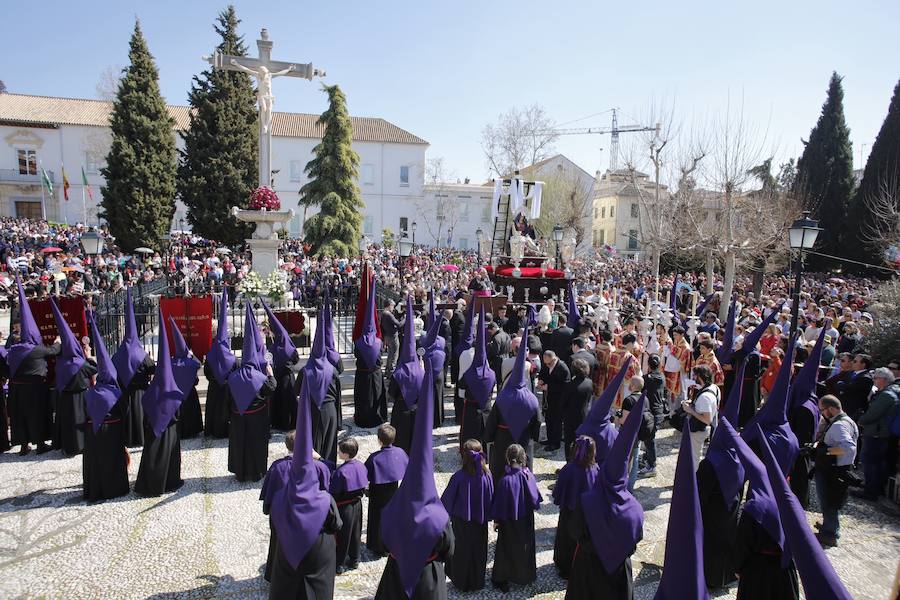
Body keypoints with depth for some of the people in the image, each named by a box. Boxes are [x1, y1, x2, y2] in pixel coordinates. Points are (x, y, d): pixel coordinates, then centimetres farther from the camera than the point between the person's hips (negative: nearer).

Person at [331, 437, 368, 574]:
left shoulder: (341, 471, -28)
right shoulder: (361, 466, -7)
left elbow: (334, 492, -20)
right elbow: (365, 486, 5)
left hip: (344, 507, -6)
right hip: (357, 504, 6)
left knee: (342, 536, 10)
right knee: (355, 533, 21)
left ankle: (339, 565, 24)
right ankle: (354, 561, 36)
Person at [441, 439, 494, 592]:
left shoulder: (458, 477, -25)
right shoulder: (486, 475, -17)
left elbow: (447, 499, -13)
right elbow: (491, 498, -6)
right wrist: (487, 515, 9)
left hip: (461, 522, -2)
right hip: (480, 521, 2)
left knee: (461, 551, 19)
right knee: (478, 550, 21)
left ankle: (461, 582, 33)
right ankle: (478, 581, 36)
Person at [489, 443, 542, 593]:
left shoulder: (505, 480, -27)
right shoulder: (528, 476, -17)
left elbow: (500, 502, -17)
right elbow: (535, 498, -4)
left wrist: (496, 520, -3)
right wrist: (534, 507, 17)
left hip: (509, 520, -3)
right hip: (526, 519, 3)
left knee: (506, 548, 15)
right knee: (525, 546, 24)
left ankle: (502, 579, 26)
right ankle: (525, 575, 39)